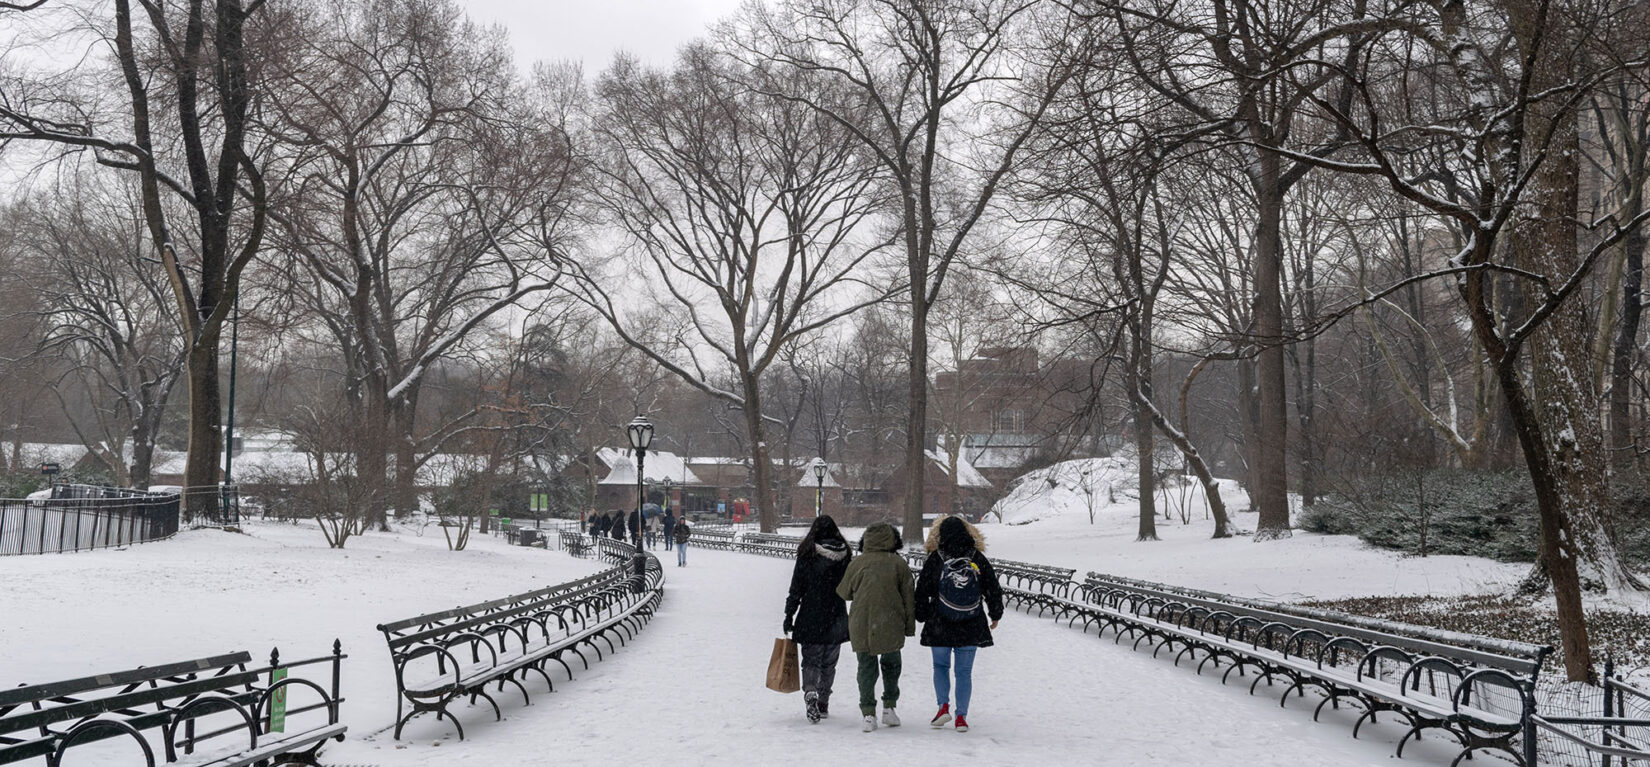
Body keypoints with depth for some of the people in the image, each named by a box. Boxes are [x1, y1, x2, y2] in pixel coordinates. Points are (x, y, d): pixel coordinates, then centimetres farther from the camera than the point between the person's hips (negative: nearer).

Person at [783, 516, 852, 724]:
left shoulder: (807, 555, -10)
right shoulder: (845, 555, -2)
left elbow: (796, 589, -8)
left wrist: (789, 615, -1)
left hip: (810, 620, -3)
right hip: (836, 621, 3)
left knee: (811, 660, 5)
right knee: (829, 663, 16)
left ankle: (810, 692, -21)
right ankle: (823, 704, 22)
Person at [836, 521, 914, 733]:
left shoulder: (858, 562, 0)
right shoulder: (899, 563, -2)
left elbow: (844, 592, 11)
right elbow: (908, 597, 1)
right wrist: (909, 626, 9)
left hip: (861, 626, 0)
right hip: (891, 626, 0)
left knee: (866, 668, 9)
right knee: (891, 664, 19)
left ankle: (869, 713, 4)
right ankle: (889, 707, 20)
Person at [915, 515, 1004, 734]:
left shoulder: (935, 560, -6)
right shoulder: (978, 559, -1)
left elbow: (922, 591, -1)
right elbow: (993, 589, 5)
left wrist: (922, 617, 13)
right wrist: (995, 615, 20)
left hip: (939, 626, -1)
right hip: (971, 628, 1)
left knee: (941, 666, 16)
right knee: (964, 671, 8)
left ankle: (944, 706, 0)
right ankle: (961, 716, 4)